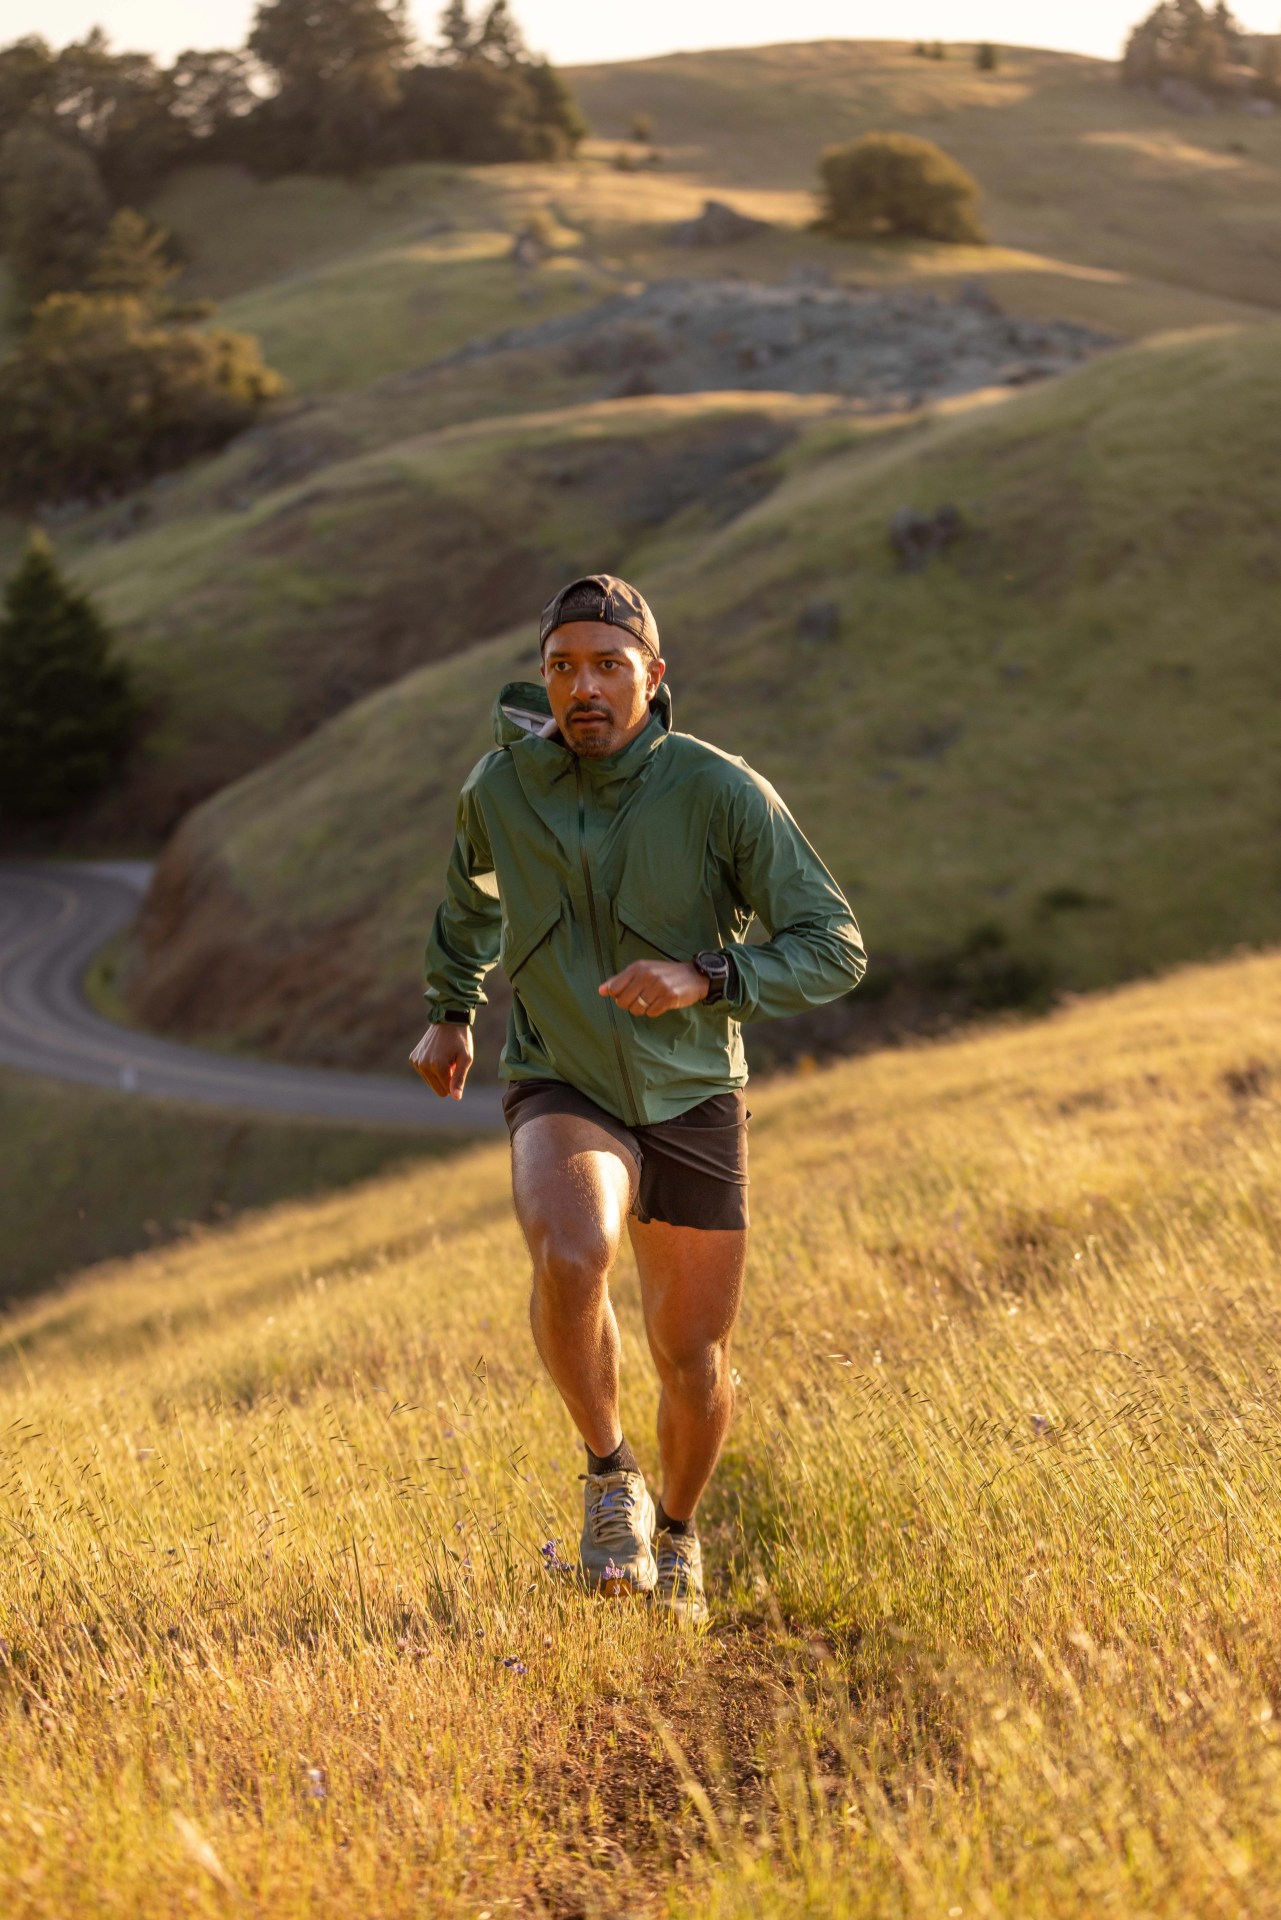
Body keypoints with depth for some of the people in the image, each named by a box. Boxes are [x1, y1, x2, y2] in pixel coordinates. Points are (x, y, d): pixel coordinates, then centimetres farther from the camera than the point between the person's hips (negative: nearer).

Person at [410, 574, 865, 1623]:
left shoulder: (723, 793, -17)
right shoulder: (501, 787, -9)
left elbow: (835, 946, -14)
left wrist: (702, 979, -28)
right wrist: (451, 1011, 23)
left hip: (693, 1102, 1)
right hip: (564, 1093, 0)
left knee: (695, 1362, 8)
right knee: (571, 1259, -33)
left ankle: (678, 1531, 41)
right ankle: (611, 1474, -7)